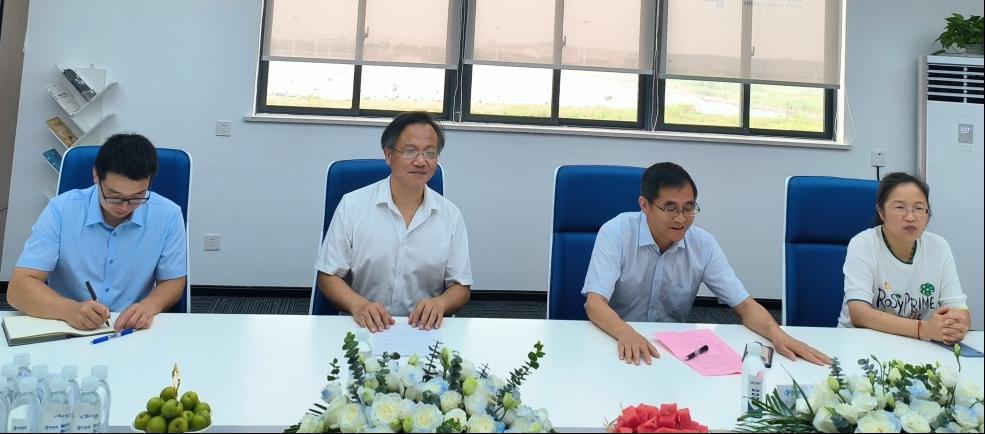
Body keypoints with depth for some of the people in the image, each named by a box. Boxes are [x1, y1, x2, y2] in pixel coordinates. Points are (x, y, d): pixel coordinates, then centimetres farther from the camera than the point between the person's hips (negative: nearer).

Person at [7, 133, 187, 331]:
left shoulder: (168, 216, -8)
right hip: (67, 330, 1)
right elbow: (19, 289, -11)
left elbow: (173, 283, 1)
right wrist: (70, 310, -30)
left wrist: (149, 306, -20)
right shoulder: (61, 210, -9)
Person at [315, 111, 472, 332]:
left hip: (425, 329, 1)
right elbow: (328, 276, 2)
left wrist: (439, 303, -15)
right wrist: (358, 304, -18)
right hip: (364, 327, 0)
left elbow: (461, 288, 8)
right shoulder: (352, 205, 0)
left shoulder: (451, 215, 5)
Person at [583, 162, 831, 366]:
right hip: (617, 342, -3)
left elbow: (744, 304, -4)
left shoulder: (704, 245, -6)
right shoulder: (615, 233, -16)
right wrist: (626, 334, -43)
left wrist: (777, 334, -25)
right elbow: (595, 303, -24)